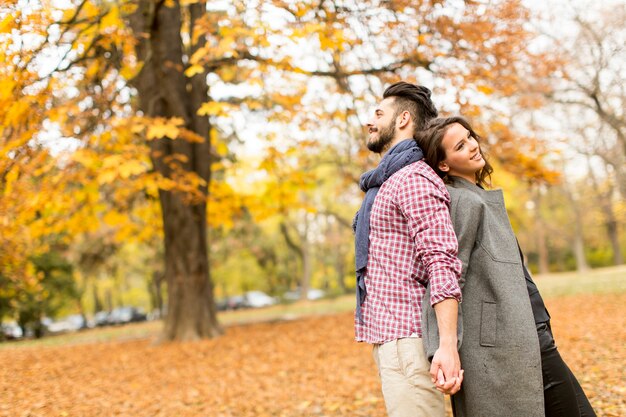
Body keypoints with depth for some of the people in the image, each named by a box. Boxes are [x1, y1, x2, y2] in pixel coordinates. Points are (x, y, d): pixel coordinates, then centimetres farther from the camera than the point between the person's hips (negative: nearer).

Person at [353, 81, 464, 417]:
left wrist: (447, 344, -28)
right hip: (385, 335, 10)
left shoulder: (414, 179, -12)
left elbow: (442, 262, -21)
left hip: (406, 337, -10)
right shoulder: (385, 181, 20)